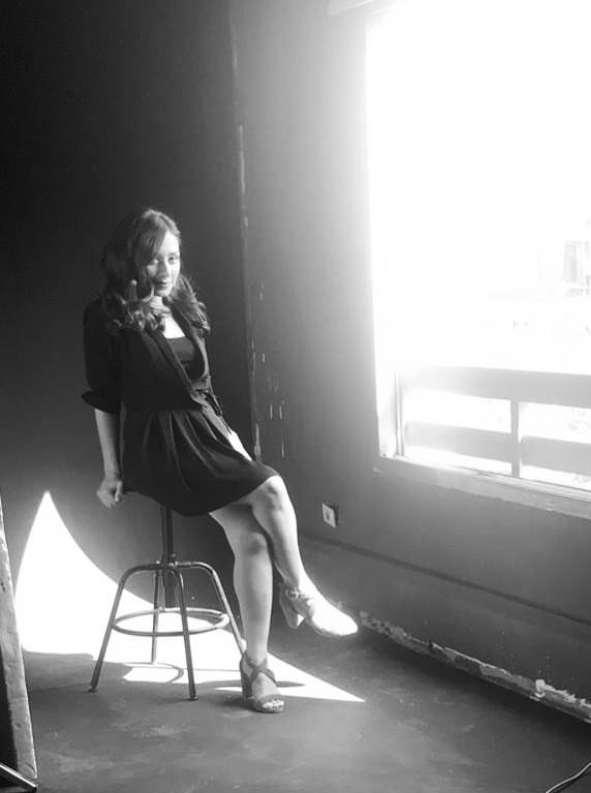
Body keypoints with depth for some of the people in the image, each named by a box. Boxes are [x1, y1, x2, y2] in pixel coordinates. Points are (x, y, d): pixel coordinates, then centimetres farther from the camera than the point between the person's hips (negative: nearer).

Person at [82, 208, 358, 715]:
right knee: (271, 489, -23)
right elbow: (104, 399, -5)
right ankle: (302, 594, -1)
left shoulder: (182, 308, 14)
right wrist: (113, 471, -6)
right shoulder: (108, 317, -5)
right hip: (157, 445, -6)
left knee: (251, 534, -16)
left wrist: (227, 432, 10)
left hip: (205, 431, 6)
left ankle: (256, 663, -9)